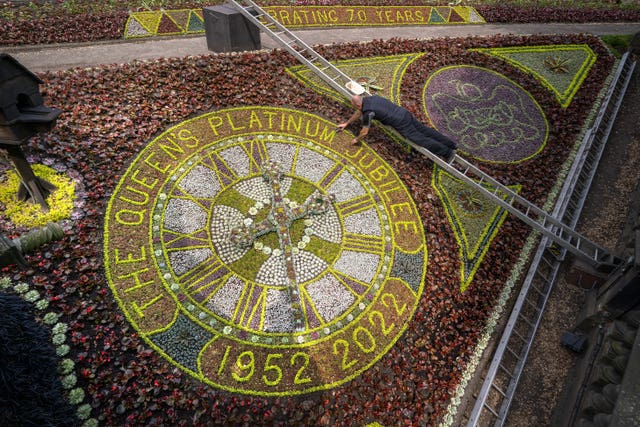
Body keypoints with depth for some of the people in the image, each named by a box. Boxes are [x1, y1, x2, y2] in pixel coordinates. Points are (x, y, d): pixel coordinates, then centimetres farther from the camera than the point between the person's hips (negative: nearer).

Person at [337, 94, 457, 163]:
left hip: (401, 124, -8)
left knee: (420, 139, -4)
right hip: (405, 113, 8)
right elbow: (358, 113, 27)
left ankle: (447, 152, -3)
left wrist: (356, 140, 13)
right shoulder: (369, 98, 10)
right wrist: (346, 123, 34)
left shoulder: (368, 112, -16)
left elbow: (364, 132, -6)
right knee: (425, 131, 12)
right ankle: (451, 144, 16)